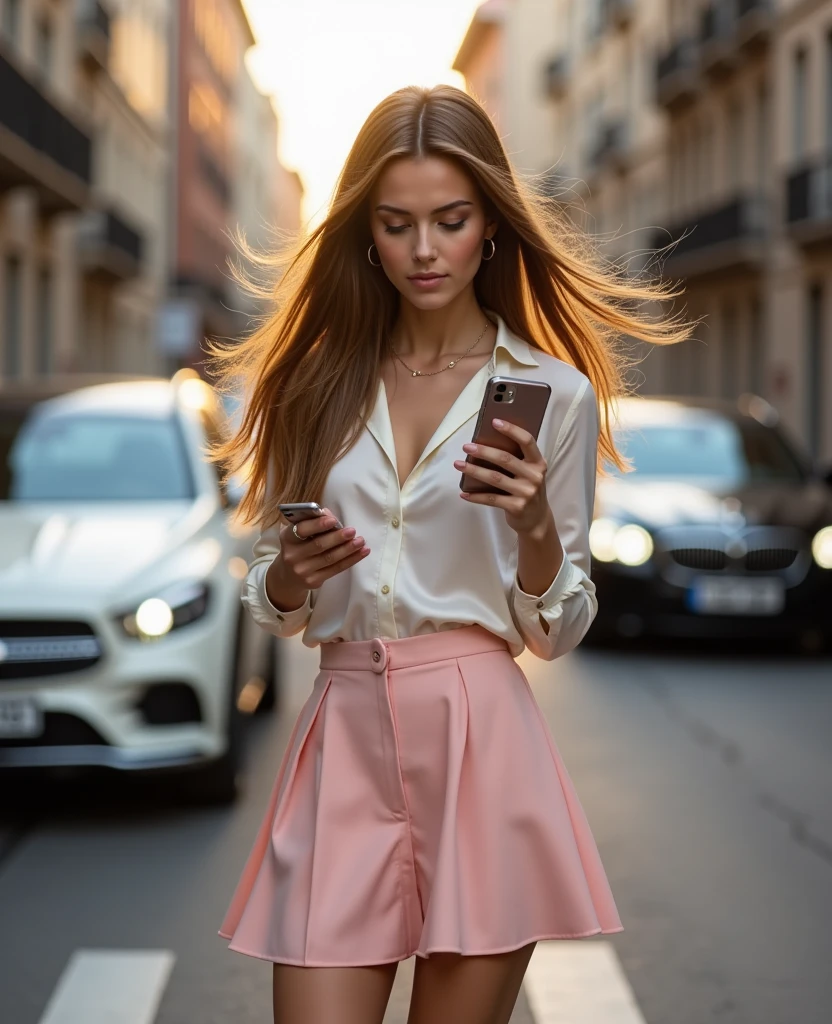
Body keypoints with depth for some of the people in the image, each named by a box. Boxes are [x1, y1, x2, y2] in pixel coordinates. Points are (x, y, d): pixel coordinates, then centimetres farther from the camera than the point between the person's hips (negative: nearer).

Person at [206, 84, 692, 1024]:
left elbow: (557, 631, 4)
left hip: (480, 742, -2)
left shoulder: (553, 393, 2)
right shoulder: (319, 381, 9)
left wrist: (534, 523, -15)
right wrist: (293, 574, -7)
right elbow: (269, 603, 15)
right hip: (343, 738, 2)